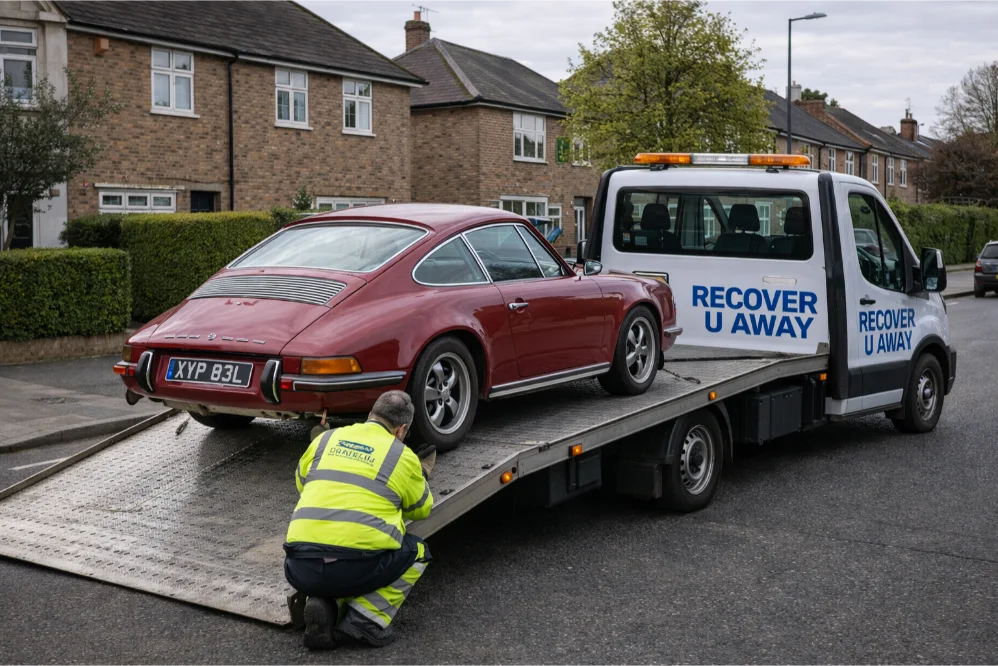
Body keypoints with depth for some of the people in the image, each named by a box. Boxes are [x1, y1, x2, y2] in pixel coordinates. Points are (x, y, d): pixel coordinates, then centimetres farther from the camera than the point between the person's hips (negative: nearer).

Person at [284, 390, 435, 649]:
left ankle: (323, 604, 3)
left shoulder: (325, 439, 17)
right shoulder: (404, 457, 9)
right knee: (417, 551, 24)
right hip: (358, 568, -4)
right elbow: (421, 510, 25)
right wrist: (421, 475, 45)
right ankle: (365, 619, 4)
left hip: (300, 570, 4)